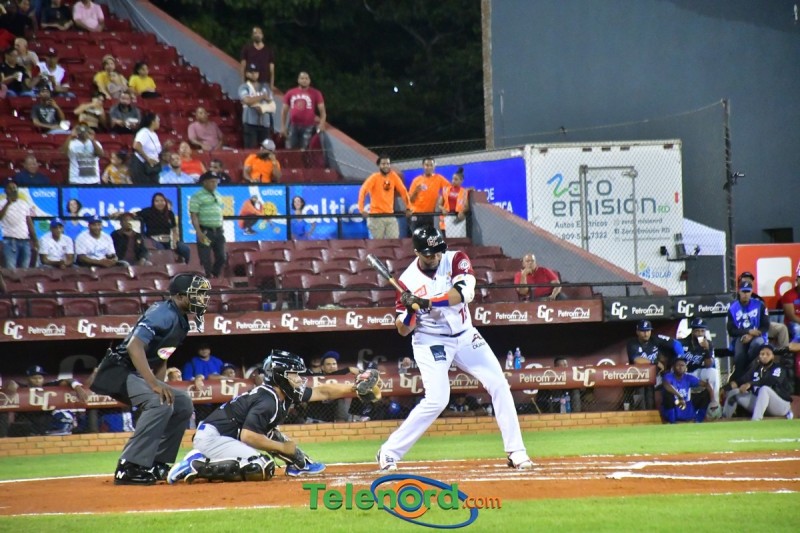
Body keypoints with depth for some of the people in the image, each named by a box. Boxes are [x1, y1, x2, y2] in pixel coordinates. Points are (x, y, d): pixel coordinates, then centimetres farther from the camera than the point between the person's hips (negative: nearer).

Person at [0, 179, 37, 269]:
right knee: (10, 269, -13)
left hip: (25, 241, 5)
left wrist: (35, 240, 10)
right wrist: (8, 203, -24)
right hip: (10, 241, -5)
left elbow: (29, 222, 16)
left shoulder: (25, 203, 14)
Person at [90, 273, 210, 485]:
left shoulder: (181, 320, 11)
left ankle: (157, 464, 12)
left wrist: (161, 386, 7)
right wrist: (154, 385, -37)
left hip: (139, 374, 11)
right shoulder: (164, 314, -19)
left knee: (182, 403, 10)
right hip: (119, 371, -11)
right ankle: (129, 468, -31)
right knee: (160, 403, -29)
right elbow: (135, 346, -31)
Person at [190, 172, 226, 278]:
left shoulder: (218, 195, 16)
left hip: (218, 231, 7)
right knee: (205, 260, -5)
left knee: (221, 257, 5)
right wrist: (199, 232, -21)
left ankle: (215, 277, 19)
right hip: (205, 231, -7)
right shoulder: (197, 197, -6)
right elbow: (194, 216, -11)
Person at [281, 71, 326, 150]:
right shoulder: (290, 93, 10)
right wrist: (283, 126, 9)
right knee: (290, 149, 1)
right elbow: (284, 110, 16)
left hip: (308, 126, -3)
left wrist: (322, 123, -14)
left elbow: (322, 110, 2)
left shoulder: (315, 93, 2)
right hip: (293, 126, 3)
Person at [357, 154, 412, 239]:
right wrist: (361, 209, -27)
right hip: (376, 216, -4)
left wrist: (408, 207, 6)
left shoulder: (393, 176, 6)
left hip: (390, 215, 4)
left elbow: (403, 191, 12)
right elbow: (363, 191, -17)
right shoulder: (374, 178, -7)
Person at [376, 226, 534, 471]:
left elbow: (465, 293, -28)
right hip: (430, 342, -4)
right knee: (436, 400, -18)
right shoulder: (409, 281, -13)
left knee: (499, 385, -3)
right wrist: (410, 309, -29)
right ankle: (389, 452, -8)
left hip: (465, 337, 4)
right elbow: (403, 330, -8)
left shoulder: (455, 260, -9)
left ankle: (516, 452, 3)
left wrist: (427, 302, -38)